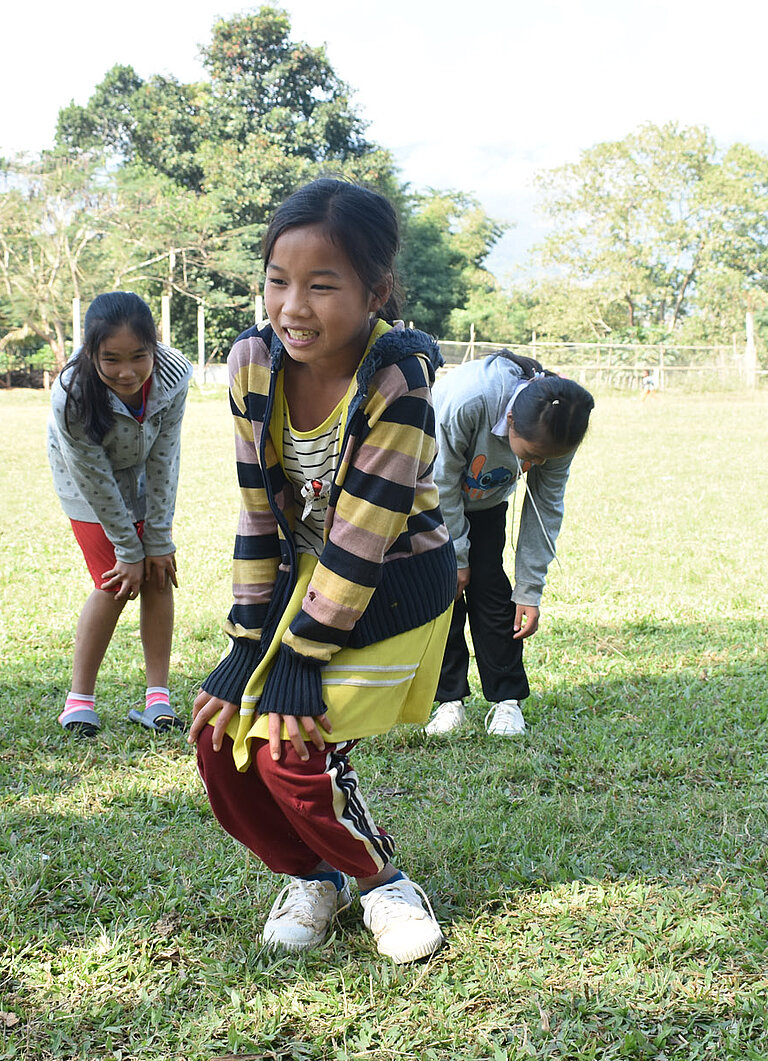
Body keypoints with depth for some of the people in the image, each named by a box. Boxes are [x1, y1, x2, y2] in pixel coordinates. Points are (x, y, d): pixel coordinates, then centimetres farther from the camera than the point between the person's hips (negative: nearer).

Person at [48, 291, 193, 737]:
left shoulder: (172, 377, -31)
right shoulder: (73, 396, -38)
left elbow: (163, 461, -20)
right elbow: (96, 481, -27)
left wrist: (158, 541, -15)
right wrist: (128, 551, -18)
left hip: (144, 476, 3)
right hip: (86, 479, -3)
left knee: (158, 575, -4)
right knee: (116, 584, -10)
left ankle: (158, 696, 5)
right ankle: (80, 697, 4)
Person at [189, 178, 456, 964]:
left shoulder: (398, 378, -27)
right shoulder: (254, 361, -12)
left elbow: (360, 536, -24)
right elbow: (257, 508, -6)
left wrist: (301, 656, -20)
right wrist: (249, 642, -6)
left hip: (394, 587, -5)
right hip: (304, 575, 6)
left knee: (294, 752, -11)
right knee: (221, 740, -1)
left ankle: (379, 879, 18)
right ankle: (313, 872, 25)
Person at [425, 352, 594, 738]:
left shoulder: (556, 432, -28)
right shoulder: (465, 401, -43)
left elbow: (545, 510, -15)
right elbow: (443, 487, -28)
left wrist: (530, 592, -14)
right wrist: (455, 559, -18)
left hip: (486, 500, 3)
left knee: (490, 587, -5)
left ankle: (507, 699, 4)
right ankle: (449, 699, 2)